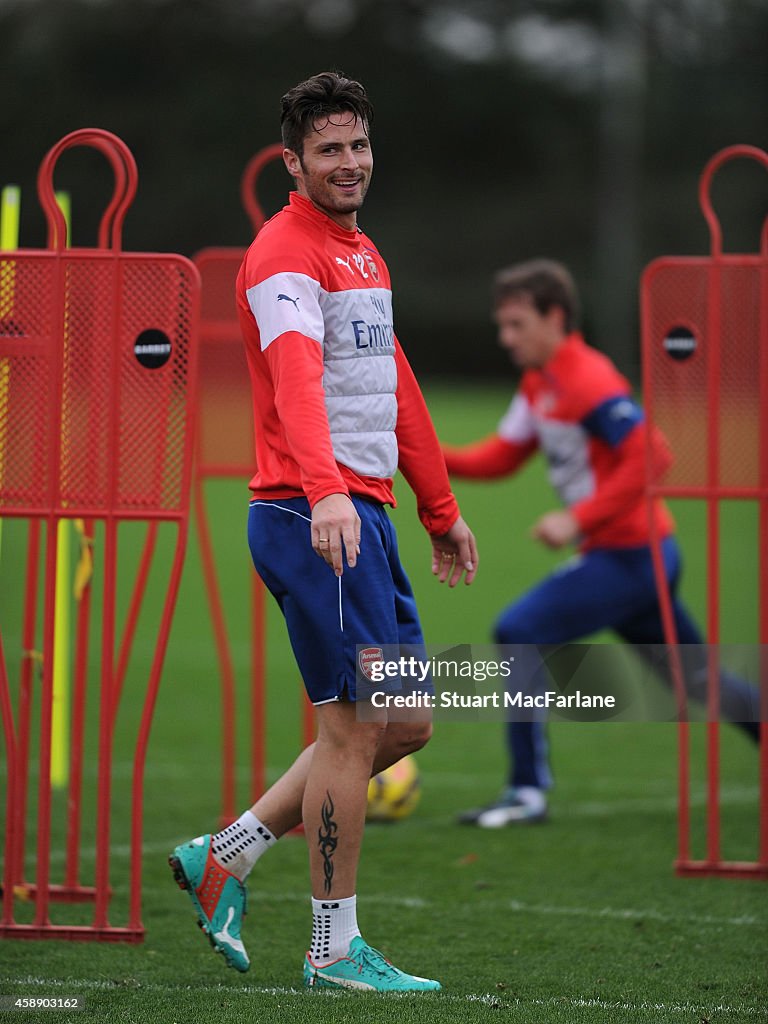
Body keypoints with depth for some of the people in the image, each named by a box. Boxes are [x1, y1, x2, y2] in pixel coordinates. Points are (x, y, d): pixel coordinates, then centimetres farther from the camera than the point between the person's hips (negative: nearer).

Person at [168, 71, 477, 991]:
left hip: (364, 517, 9)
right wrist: (325, 492, -45)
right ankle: (334, 950, 2)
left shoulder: (363, 252, 19)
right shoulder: (285, 255, -12)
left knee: (404, 725, 12)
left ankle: (226, 856, 19)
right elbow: (298, 379, -30)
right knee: (354, 728, -6)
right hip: (314, 517, -9)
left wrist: (440, 509, 31)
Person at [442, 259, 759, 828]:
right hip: (644, 554, 10)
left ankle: (528, 792, -10)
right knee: (697, 676, 17)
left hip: (629, 557, -10)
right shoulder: (538, 385, 11)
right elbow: (500, 457, 13)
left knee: (518, 634, -12)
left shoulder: (588, 382, -18)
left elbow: (650, 456, -25)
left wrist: (578, 520, -27)